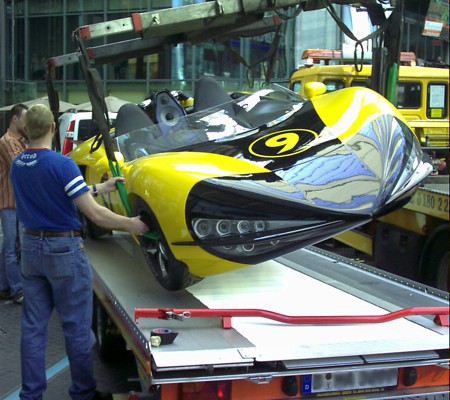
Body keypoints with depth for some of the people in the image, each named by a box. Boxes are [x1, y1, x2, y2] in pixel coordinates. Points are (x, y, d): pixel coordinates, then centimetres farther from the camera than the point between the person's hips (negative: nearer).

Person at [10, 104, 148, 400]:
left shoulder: (17, 165, 3)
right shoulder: (61, 164, -19)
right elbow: (93, 213, -20)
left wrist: (101, 187, 18)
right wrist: (131, 224, -7)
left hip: (31, 247, 7)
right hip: (64, 250, -7)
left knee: (33, 326, 13)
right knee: (76, 328, 6)